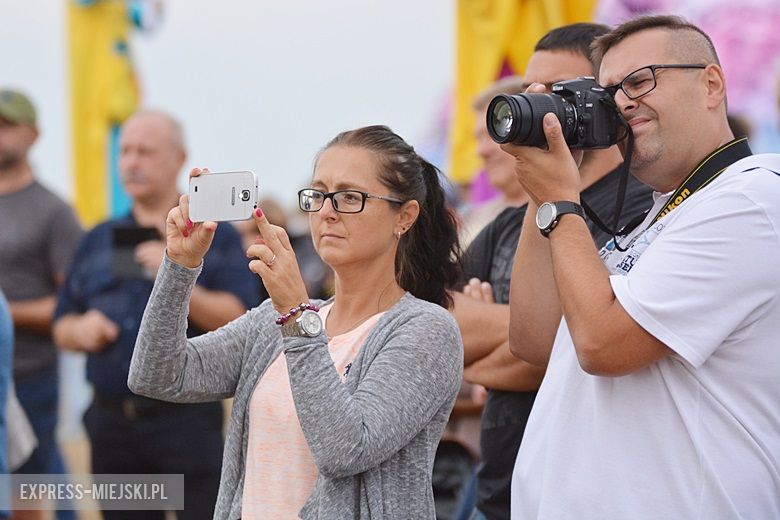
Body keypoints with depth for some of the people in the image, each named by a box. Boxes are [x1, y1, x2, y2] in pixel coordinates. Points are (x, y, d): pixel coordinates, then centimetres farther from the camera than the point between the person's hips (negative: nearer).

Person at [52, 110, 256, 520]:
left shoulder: (216, 237, 3)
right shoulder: (98, 241, 15)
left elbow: (237, 323, -8)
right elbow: (62, 328, 17)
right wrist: (80, 330, -6)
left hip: (187, 422, -4)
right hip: (111, 422, 4)